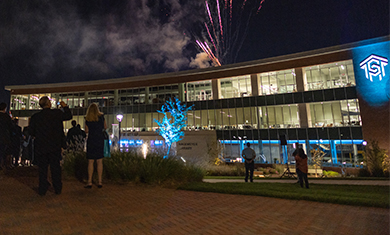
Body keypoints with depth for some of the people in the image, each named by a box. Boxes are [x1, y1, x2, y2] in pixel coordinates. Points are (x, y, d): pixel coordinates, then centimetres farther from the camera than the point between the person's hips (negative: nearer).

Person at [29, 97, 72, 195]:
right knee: (56, 168, 10)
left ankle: (42, 190, 18)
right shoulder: (57, 113, -9)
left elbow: (31, 132, 3)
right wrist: (65, 106, 15)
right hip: (55, 146, -1)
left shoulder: (35, 116, -3)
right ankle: (57, 189, 18)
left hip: (40, 147, 1)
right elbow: (69, 116, 5)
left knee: (43, 169, 12)